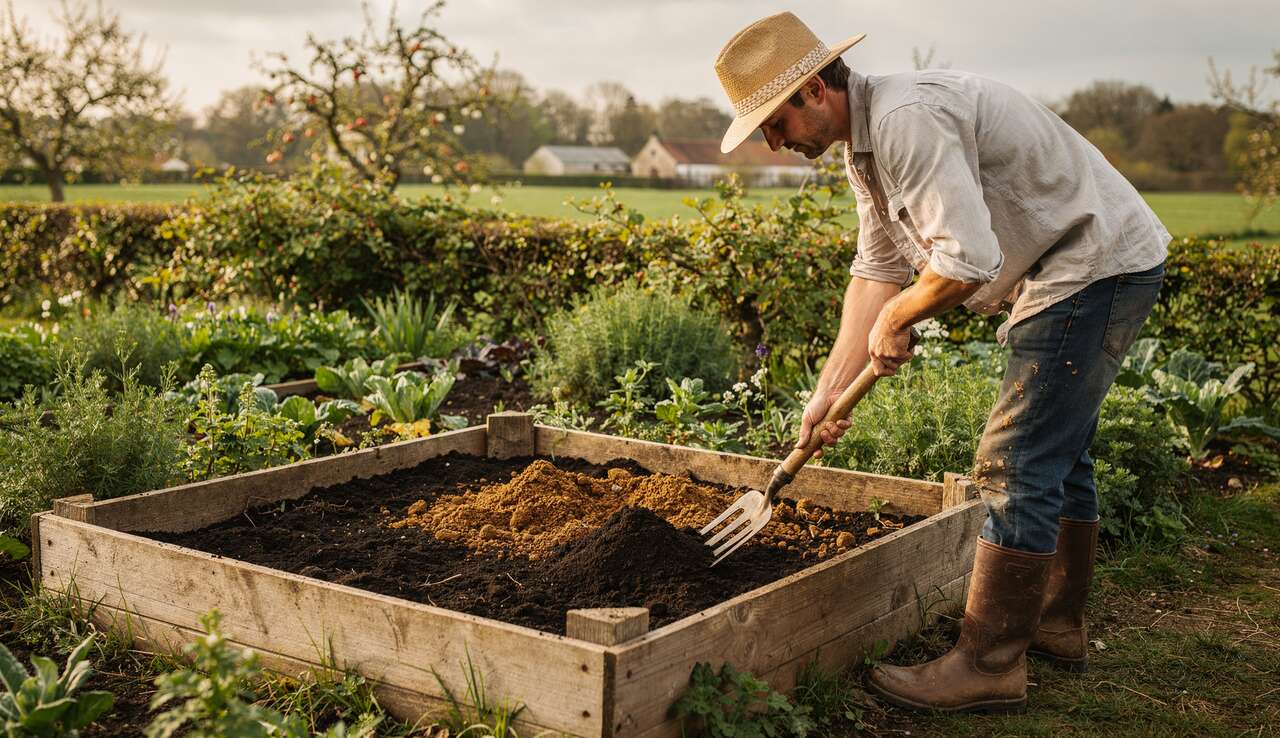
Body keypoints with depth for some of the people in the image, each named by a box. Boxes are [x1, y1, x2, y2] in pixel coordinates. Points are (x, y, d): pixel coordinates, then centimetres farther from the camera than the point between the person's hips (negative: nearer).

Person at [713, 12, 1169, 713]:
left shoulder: (907, 120, -26)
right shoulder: (864, 144, 8)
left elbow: (967, 260, -33)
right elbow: (877, 270, 11)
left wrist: (895, 321, -14)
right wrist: (828, 392, 8)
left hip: (1096, 266, -11)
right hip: (1086, 268, 11)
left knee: (1016, 463, -10)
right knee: (1057, 452, 19)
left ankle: (988, 664, -2)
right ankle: (1057, 623, 34)